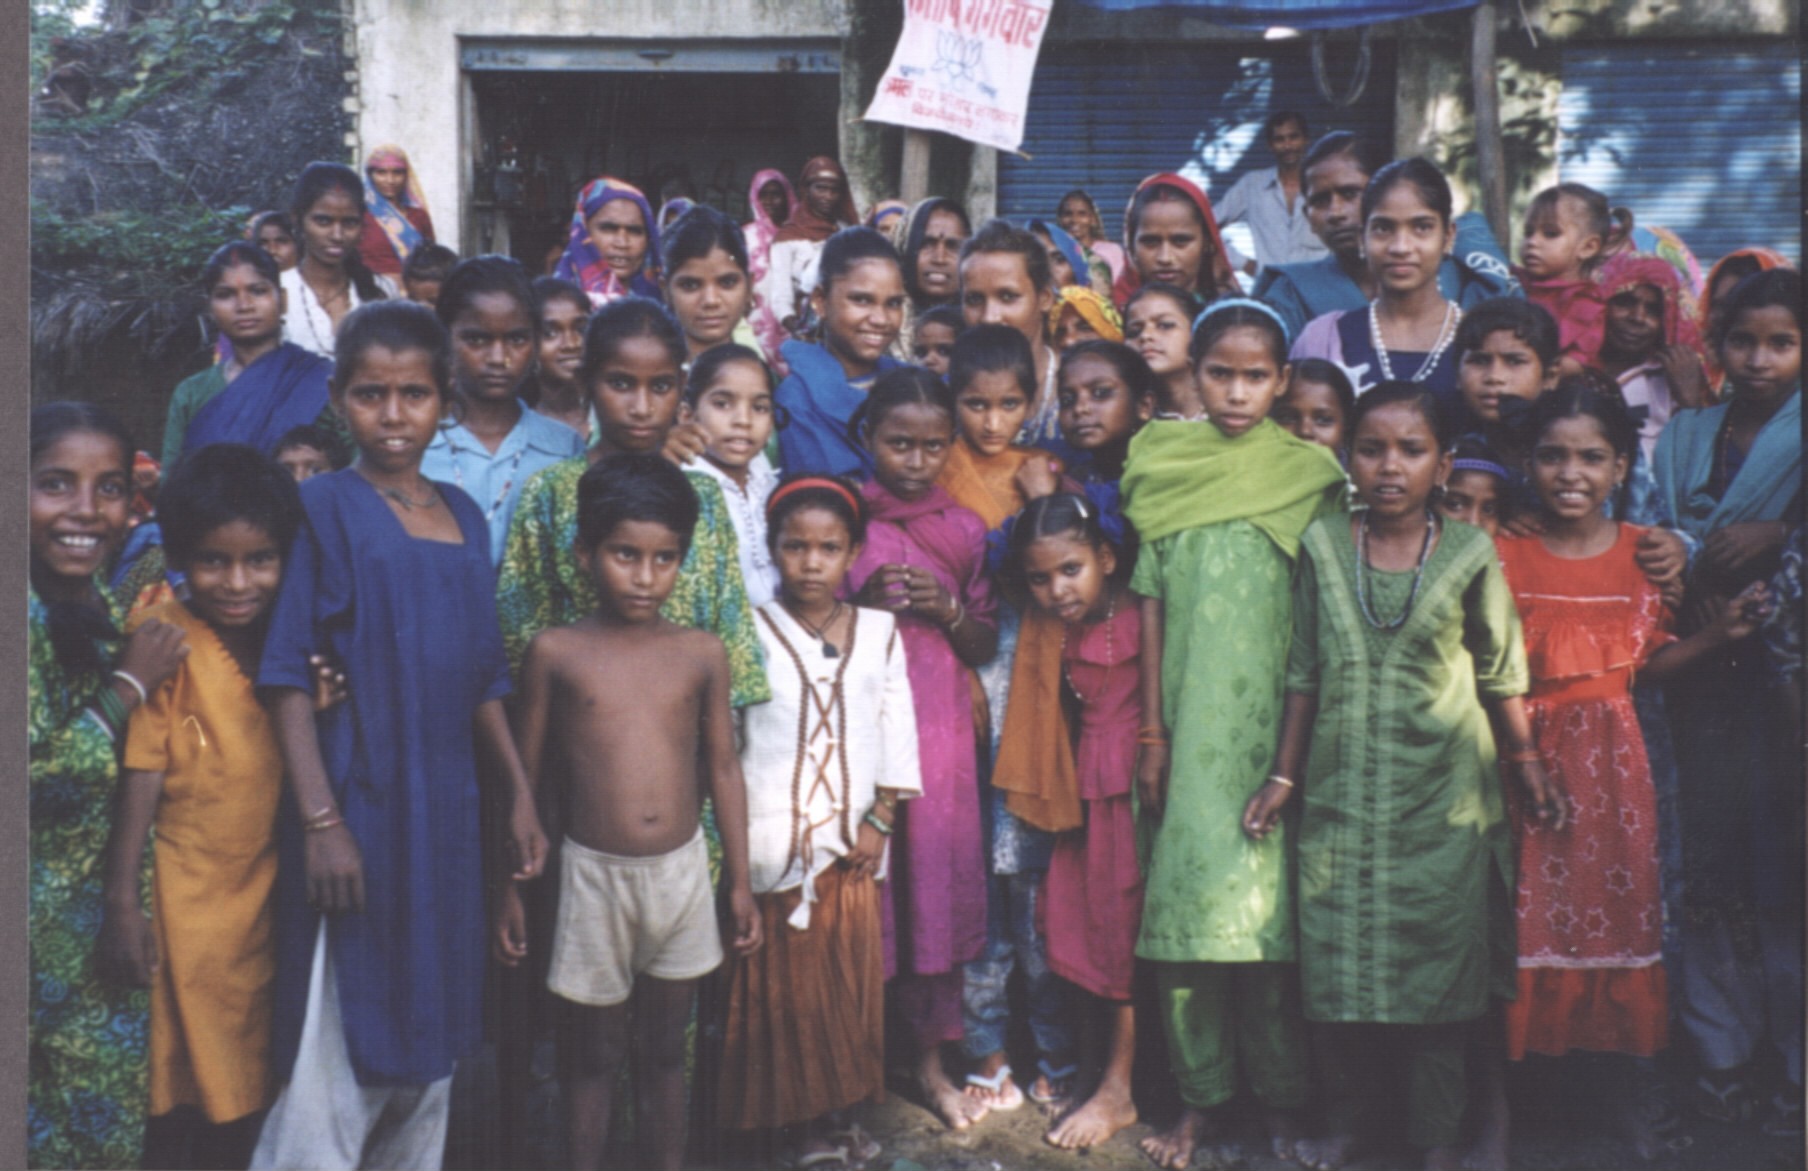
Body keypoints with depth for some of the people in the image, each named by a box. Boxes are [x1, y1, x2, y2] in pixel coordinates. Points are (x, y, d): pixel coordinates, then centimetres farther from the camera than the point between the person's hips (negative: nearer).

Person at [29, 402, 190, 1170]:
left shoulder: (102, 606, 4)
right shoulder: (28, 615, -20)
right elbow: (38, 786, -27)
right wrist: (129, 684, -19)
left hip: (98, 934, 7)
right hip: (39, 944, -7)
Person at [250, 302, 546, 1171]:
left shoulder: (463, 516, 10)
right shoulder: (322, 507, -5)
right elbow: (288, 679, -10)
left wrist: (520, 797, 10)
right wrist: (319, 820, -17)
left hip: (444, 814, 6)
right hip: (356, 806, -6)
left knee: (430, 1047, 14)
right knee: (337, 1063, -3)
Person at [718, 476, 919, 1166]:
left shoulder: (878, 631, 4)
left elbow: (897, 730, 6)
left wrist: (880, 821, 0)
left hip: (853, 841, 3)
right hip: (773, 840, -2)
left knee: (851, 978, 8)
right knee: (783, 984, 2)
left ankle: (835, 1115, 20)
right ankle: (796, 1113, 15)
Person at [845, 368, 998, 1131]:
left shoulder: (965, 531, 8)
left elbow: (986, 647, 9)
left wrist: (947, 608, -9)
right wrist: (863, 603, -14)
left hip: (939, 731, 2)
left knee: (935, 887, 4)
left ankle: (929, 1060, 16)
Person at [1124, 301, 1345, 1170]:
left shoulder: (1307, 472, 2)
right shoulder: (1161, 462, 6)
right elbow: (1151, 605, 6)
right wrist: (1151, 731, 3)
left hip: (1271, 715, -1)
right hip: (1188, 716, 1)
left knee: (1268, 893, 0)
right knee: (1184, 891, 1)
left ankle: (1281, 1096, 14)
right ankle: (1201, 1092, 15)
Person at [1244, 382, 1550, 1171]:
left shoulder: (1469, 556, -4)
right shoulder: (1322, 546, -1)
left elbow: (1501, 676, 5)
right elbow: (1304, 675, 5)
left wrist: (1529, 768, 4)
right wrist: (1283, 777, 6)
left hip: (1444, 798, -1)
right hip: (1342, 794, 1)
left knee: (1440, 960, 6)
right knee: (1336, 962, 7)